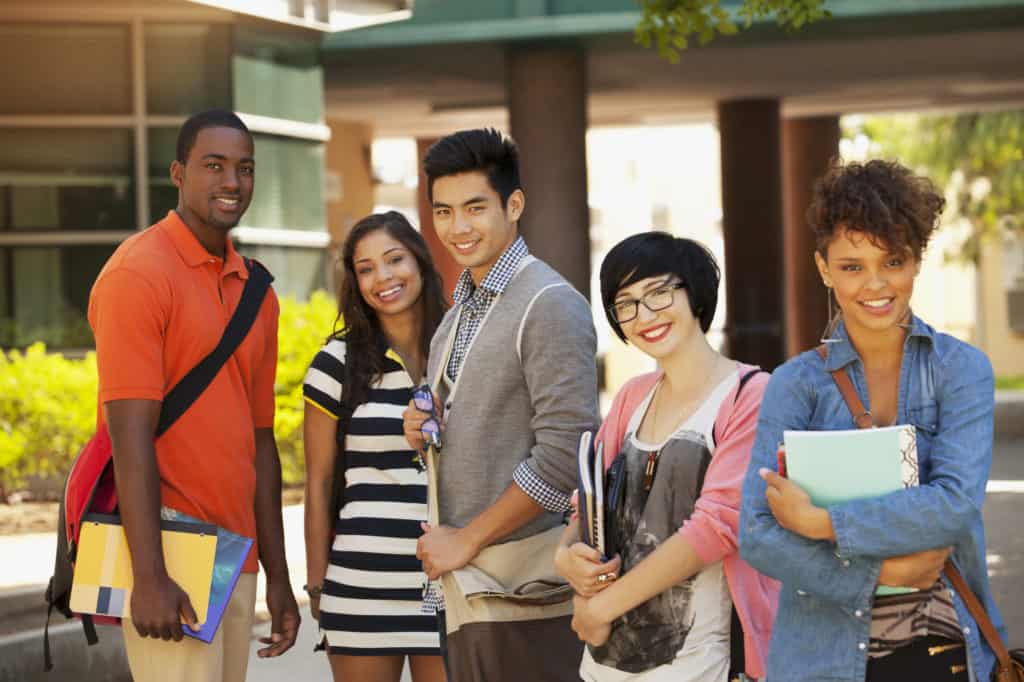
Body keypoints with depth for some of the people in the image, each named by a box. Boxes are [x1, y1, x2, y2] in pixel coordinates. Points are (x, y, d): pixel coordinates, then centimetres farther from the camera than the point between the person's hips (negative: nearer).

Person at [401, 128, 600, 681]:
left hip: (521, 589, -8)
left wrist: (466, 540, -14)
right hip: (460, 584, 8)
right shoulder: (460, 311, 15)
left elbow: (564, 456, -19)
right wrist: (424, 434, 3)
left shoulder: (550, 304, -12)